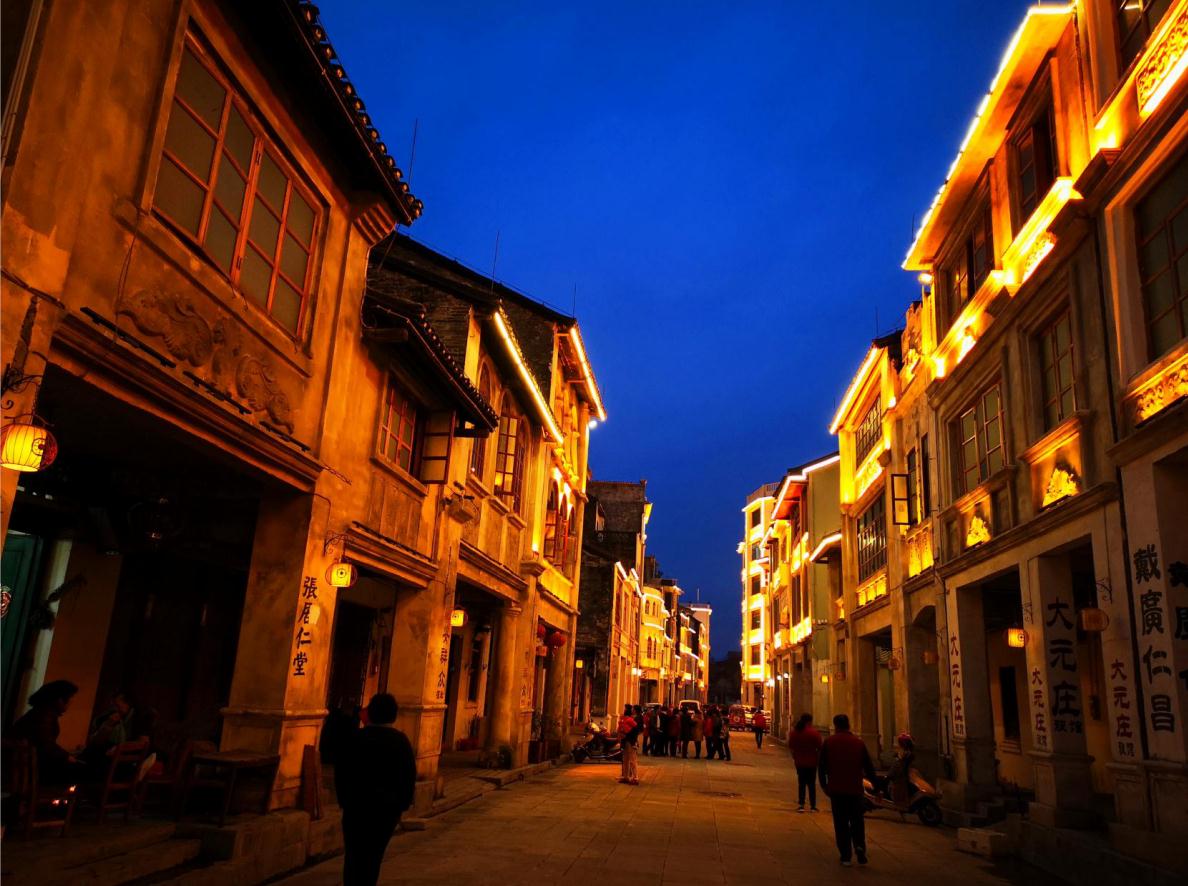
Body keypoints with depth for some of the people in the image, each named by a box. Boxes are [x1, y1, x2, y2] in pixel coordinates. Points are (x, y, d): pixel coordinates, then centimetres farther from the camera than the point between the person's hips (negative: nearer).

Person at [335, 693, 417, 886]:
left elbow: (340, 771, 0)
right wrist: (403, 804, 5)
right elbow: (410, 775, -3)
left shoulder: (356, 738, -3)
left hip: (357, 805, 0)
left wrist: (343, 799, 9)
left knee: (354, 853, 8)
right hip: (388, 807, 0)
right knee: (374, 854, 10)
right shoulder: (401, 740, -4)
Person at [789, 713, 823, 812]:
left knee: (801, 783, 11)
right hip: (811, 762, -3)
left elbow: (791, 747, 5)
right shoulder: (814, 732, -13)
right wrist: (819, 759, 2)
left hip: (799, 762, 3)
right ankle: (813, 806, 11)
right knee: (811, 784, 8)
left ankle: (801, 805, 7)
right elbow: (819, 748, -12)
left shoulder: (794, 732, 0)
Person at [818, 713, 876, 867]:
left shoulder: (829, 742, -2)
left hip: (836, 790, -1)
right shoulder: (859, 743, 1)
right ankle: (859, 846, -6)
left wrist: (824, 785, 10)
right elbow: (868, 767, 5)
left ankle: (845, 856, 5)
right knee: (857, 820, 15)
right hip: (855, 789, 1)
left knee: (841, 823, 6)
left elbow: (821, 766, 0)